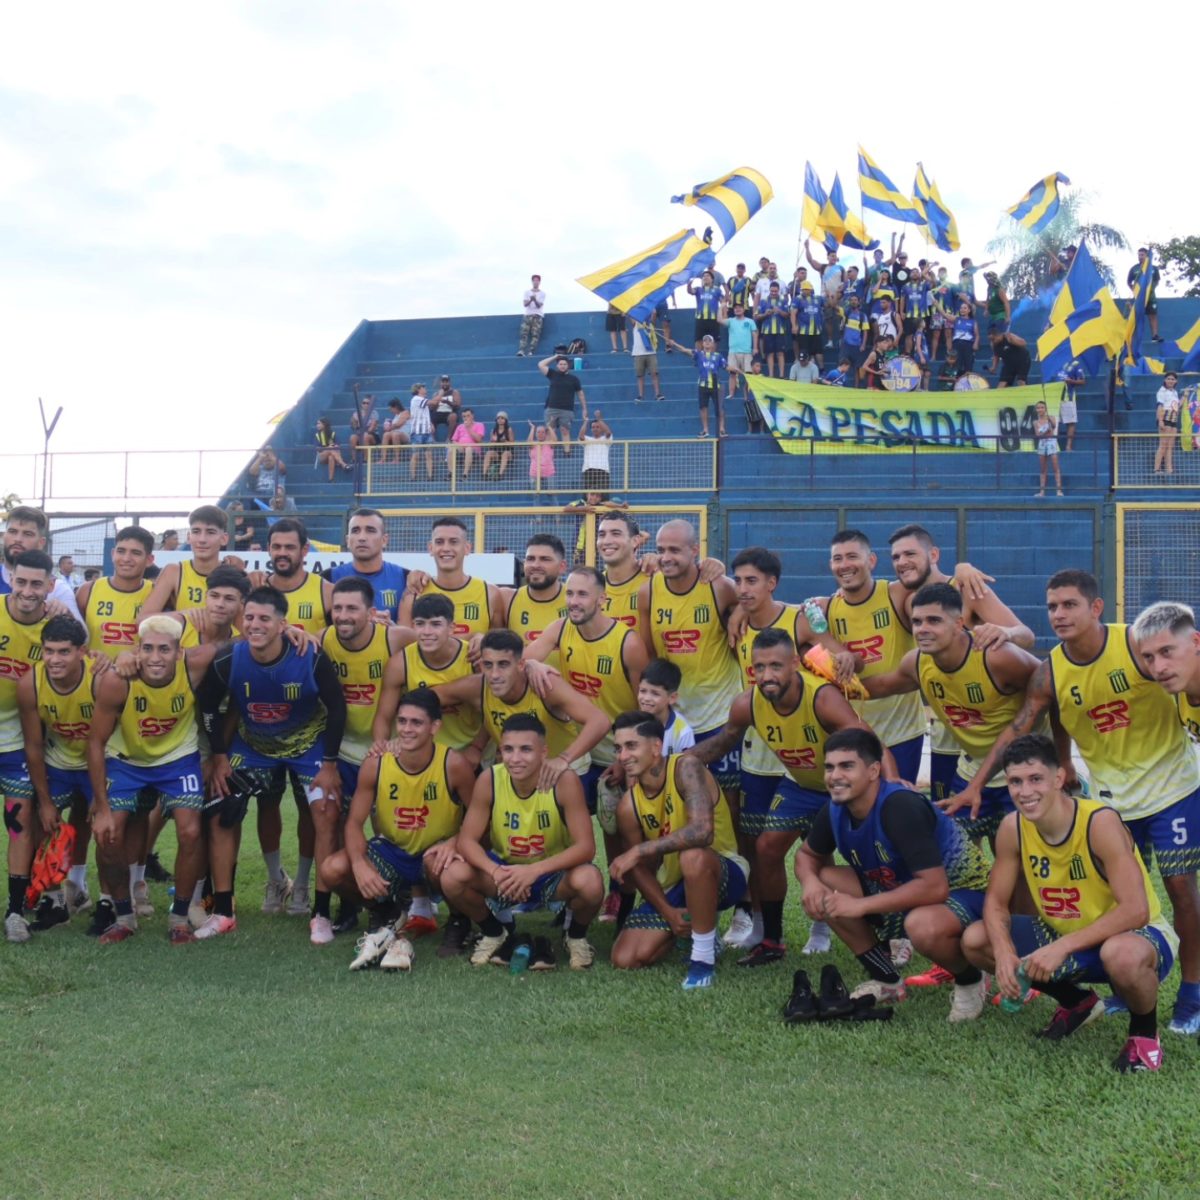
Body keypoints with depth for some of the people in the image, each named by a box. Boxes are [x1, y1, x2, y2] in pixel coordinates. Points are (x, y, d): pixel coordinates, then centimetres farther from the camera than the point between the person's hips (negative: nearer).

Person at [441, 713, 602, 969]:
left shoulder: (565, 781, -25)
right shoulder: (489, 780, -19)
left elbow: (586, 846, -27)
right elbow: (467, 840, -18)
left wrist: (534, 870, -40)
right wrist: (495, 871, -38)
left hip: (553, 873, -2)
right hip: (503, 869, 2)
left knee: (590, 881, -35)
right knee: (453, 877, -25)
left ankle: (576, 937, 2)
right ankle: (493, 933, 7)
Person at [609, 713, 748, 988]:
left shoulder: (685, 768, -24)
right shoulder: (628, 806, -8)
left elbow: (702, 831, -39)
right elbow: (642, 870, 0)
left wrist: (640, 851, -36)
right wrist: (668, 913, -11)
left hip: (723, 873, -6)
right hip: (672, 884, 6)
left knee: (692, 856, -41)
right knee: (625, 960, -5)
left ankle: (703, 961, -23)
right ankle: (695, 931, 22)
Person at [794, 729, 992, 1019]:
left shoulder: (901, 807, -31)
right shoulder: (834, 810, -10)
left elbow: (935, 887, -37)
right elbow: (807, 855, 9)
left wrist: (861, 905, -34)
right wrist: (810, 882, -16)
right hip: (899, 889, 7)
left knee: (922, 926, -40)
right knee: (822, 888, -11)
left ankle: (970, 981, -4)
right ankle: (886, 981, 6)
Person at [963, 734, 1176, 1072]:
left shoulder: (1100, 822, -28)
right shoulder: (1013, 828, -12)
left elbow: (1134, 911, -33)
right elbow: (996, 902, -4)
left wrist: (1062, 947, -36)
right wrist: (1005, 953, -24)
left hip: (1137, 934, -6)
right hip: (1062, 934, 6)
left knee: (1123, 955, -42)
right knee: (975, 940, -10)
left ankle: (1144, 1031, -4)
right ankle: (1076, 1002, 15)